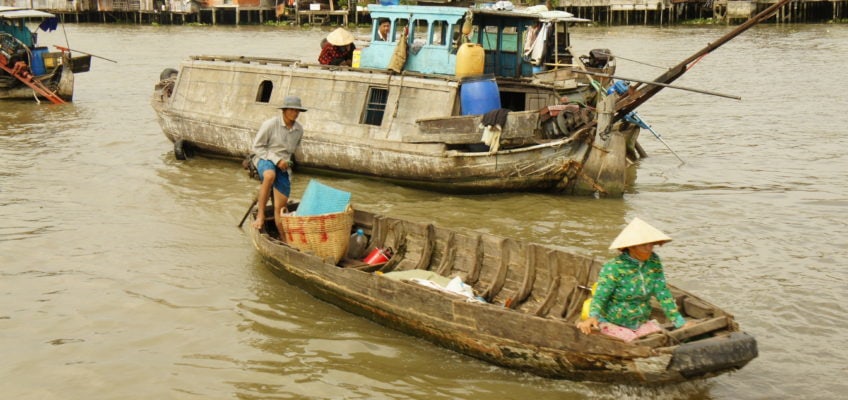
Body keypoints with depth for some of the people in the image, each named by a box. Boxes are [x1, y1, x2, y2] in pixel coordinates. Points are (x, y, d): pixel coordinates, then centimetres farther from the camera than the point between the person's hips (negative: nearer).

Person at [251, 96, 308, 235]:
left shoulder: (299, 130, 5)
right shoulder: (270, 124, -11)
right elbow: (257, 147, -9)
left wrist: (287, 162, 11)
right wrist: (276, 160, -17)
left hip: (283, 167, 4)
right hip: (265, 159, -4)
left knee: (280, 207, -3)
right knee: (270, 175, -41)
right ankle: (260, 215, -33)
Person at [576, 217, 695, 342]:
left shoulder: (654, 261, -4)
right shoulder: (613, 268, -20)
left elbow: (663, 294, -2)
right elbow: (599, 297, -24)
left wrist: (680, 322, -6)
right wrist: (593, 317, -44)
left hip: (642, 323, 6)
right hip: (614, 325, -6)